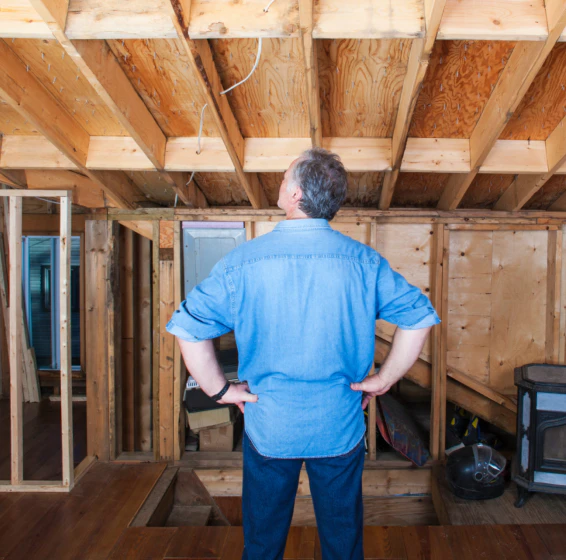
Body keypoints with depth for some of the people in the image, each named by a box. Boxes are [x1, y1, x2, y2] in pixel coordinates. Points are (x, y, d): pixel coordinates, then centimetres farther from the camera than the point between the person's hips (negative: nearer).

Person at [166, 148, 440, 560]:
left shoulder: (243, 261, -14)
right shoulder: (364, 262, -10)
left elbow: (189, 327, -15)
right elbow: (419, 317, -7)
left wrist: (220, 389, -5)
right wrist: (383, 380, -1)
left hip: (268, 429, 0)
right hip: (340, 429, 1)